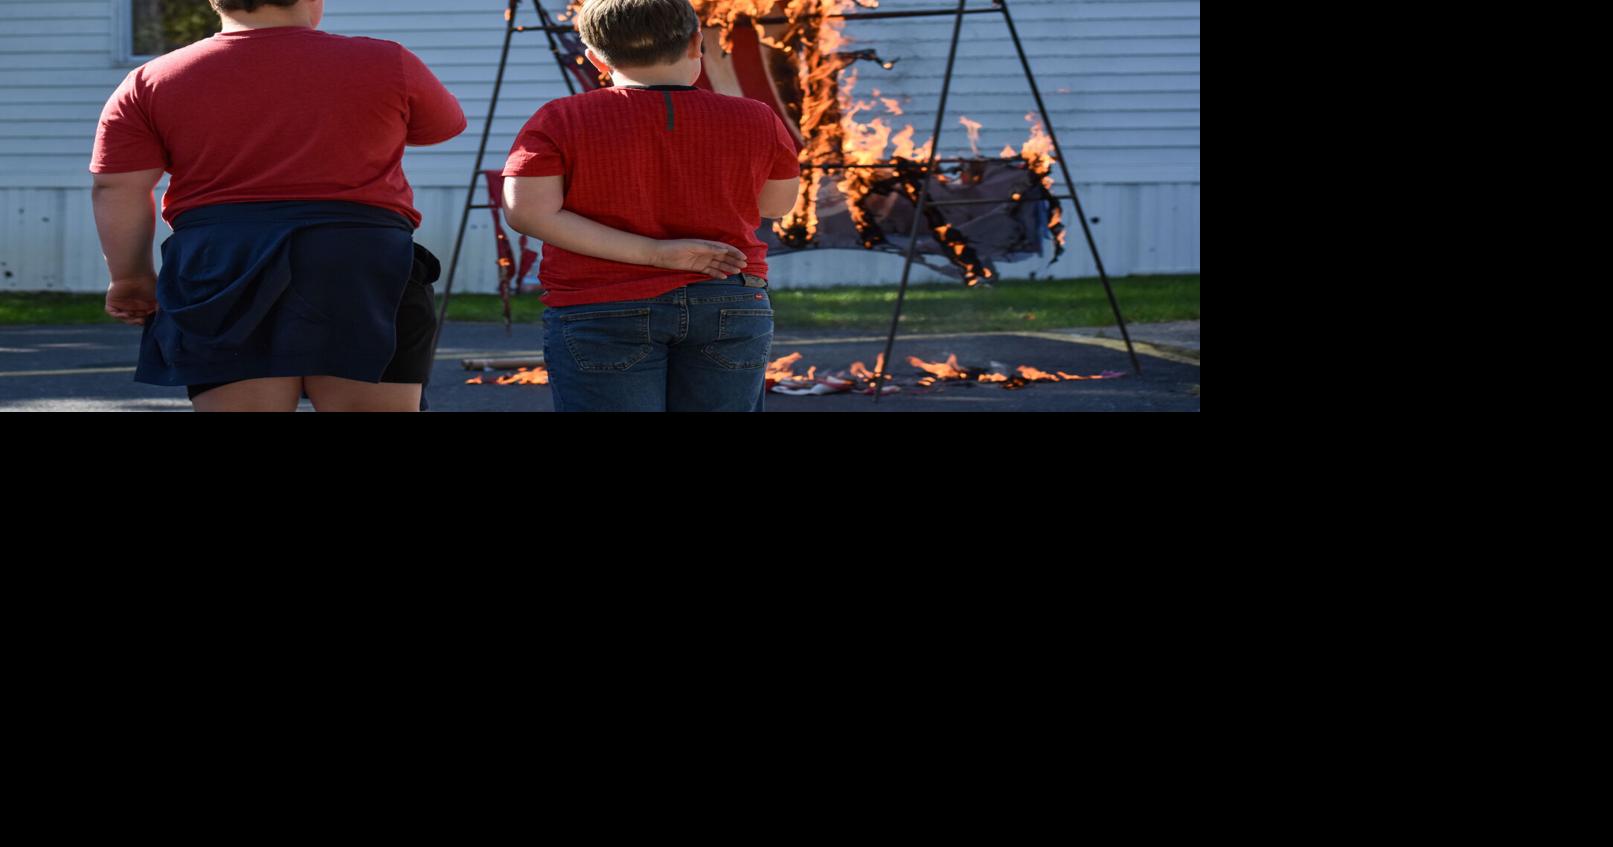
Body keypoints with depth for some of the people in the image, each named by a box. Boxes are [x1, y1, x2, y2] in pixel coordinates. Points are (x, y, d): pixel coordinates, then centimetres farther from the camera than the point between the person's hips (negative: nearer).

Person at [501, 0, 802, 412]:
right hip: (729, 308, 2)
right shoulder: (755, 121, 1)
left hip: (604, 313, -2)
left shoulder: (562, 121, -3)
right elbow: (777, 204, 15)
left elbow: (526, 211, -12)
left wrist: (652, 253, -13)